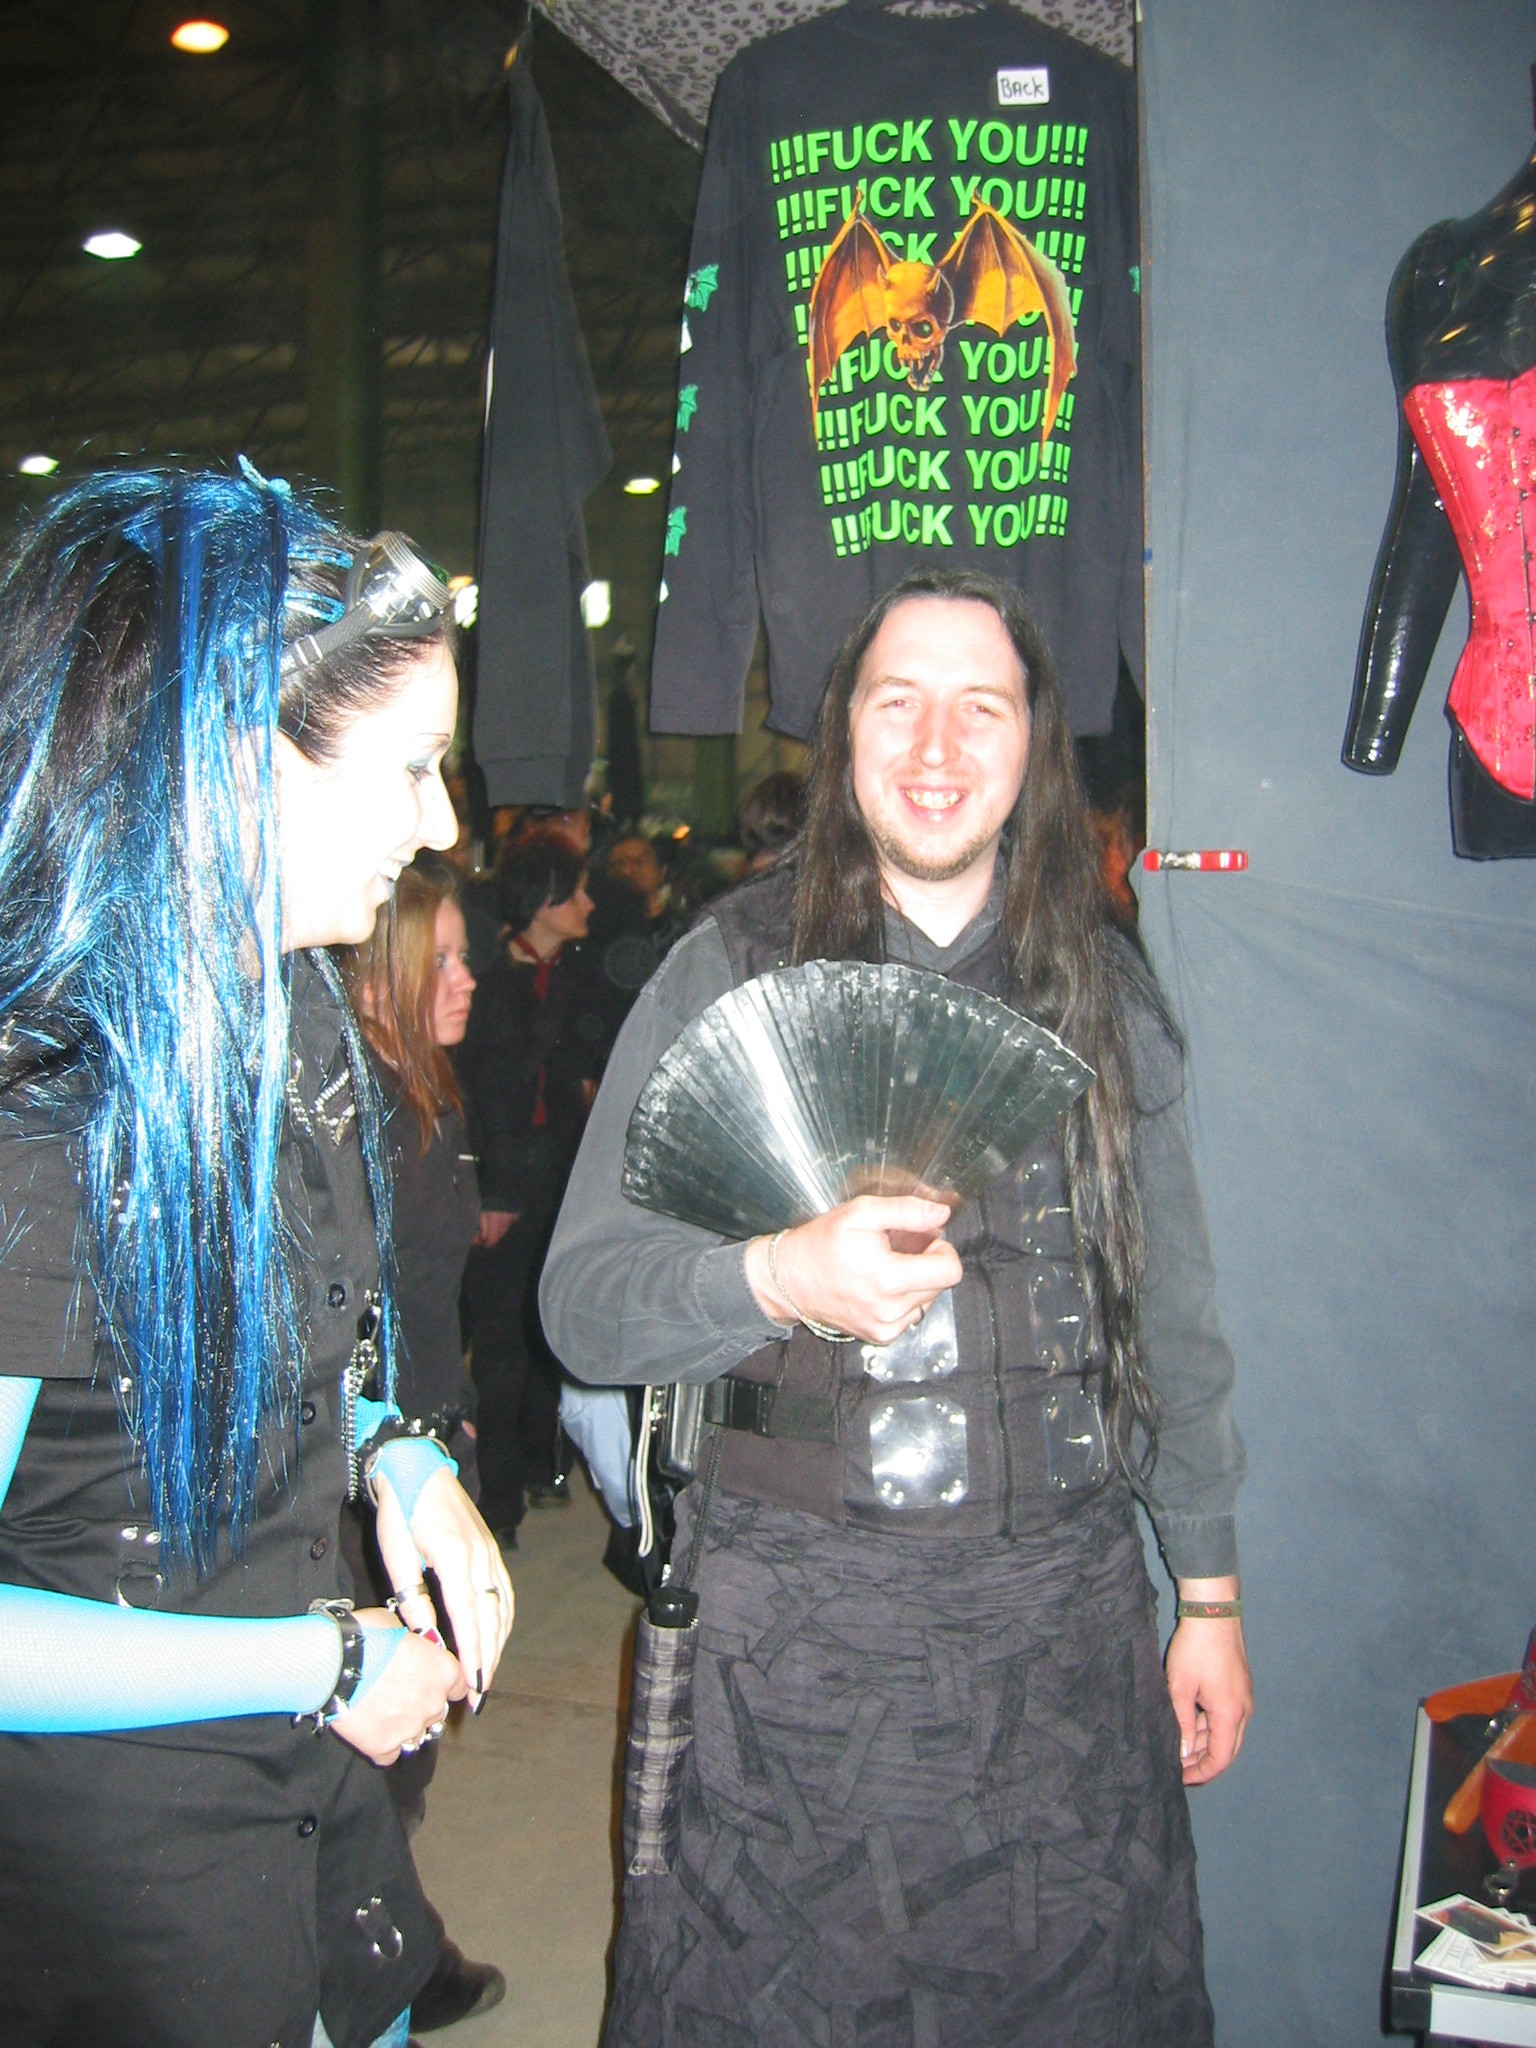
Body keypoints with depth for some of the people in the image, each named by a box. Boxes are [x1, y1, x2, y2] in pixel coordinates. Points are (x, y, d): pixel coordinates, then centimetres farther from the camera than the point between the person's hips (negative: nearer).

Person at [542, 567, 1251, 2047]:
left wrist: (1209, 1590, 11)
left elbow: (1170, 1310, 11)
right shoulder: (734, 967, -4)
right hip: (795, 1613, -2)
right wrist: (781, 1274, -27)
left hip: (1064, 1615, 3)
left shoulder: (1104, 986, 6)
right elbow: (583, 1296, -9)